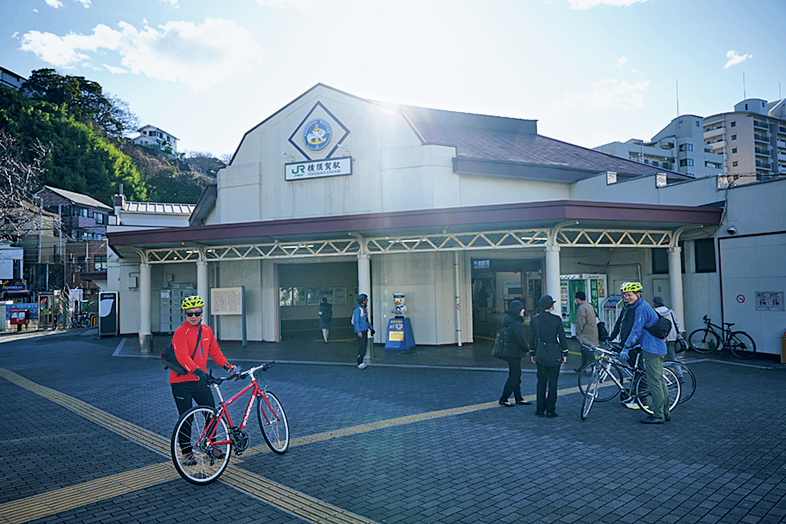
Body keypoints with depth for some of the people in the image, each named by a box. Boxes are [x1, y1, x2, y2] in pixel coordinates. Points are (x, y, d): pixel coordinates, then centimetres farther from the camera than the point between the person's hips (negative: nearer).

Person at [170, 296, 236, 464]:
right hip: (182, 381, -5)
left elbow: (215, 351, 14)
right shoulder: (180, 332, -14)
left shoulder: (207, 331, 7)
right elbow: (182, 356, -27)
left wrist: (227, 365, 0)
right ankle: (187, 452, 17)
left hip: (200, 380, 6)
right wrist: (197, 371, -40)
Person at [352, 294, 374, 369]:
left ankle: (361, 362, 18)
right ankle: (360, 364, -8)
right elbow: (356, 321, -19)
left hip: (365, 330, 10)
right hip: (360, 331, -10)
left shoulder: (364, 308, 15)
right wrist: (358, 331, -24)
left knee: (365, 346, 11)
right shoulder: (357, 309, -14)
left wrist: (371, 328, 21)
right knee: (362, 347, -11)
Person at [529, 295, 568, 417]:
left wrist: (532, 353, 15)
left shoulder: (534, 319, -2)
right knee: (552, 383, 6)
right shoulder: (557, 319, -9)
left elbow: (532, 338, 5)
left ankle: (540, 409, 17)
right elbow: (562, 337, -5)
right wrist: (565, 353, 4)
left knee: (541, 382, 13)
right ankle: (550, 410, 9)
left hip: (540, 356, 2)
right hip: (554, 356, -2)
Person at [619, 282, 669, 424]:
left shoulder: (642, 308, -17)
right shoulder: (642, 306, 15)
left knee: (654, 383, -6)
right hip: (658, 348, 11)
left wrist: (626, 347, -22)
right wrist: (637, 344, 32)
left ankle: (658, 416, -1)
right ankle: (665, 412, 23)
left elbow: (636, 331, -22)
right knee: (660, 381, 15)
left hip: (652, 350, -11)